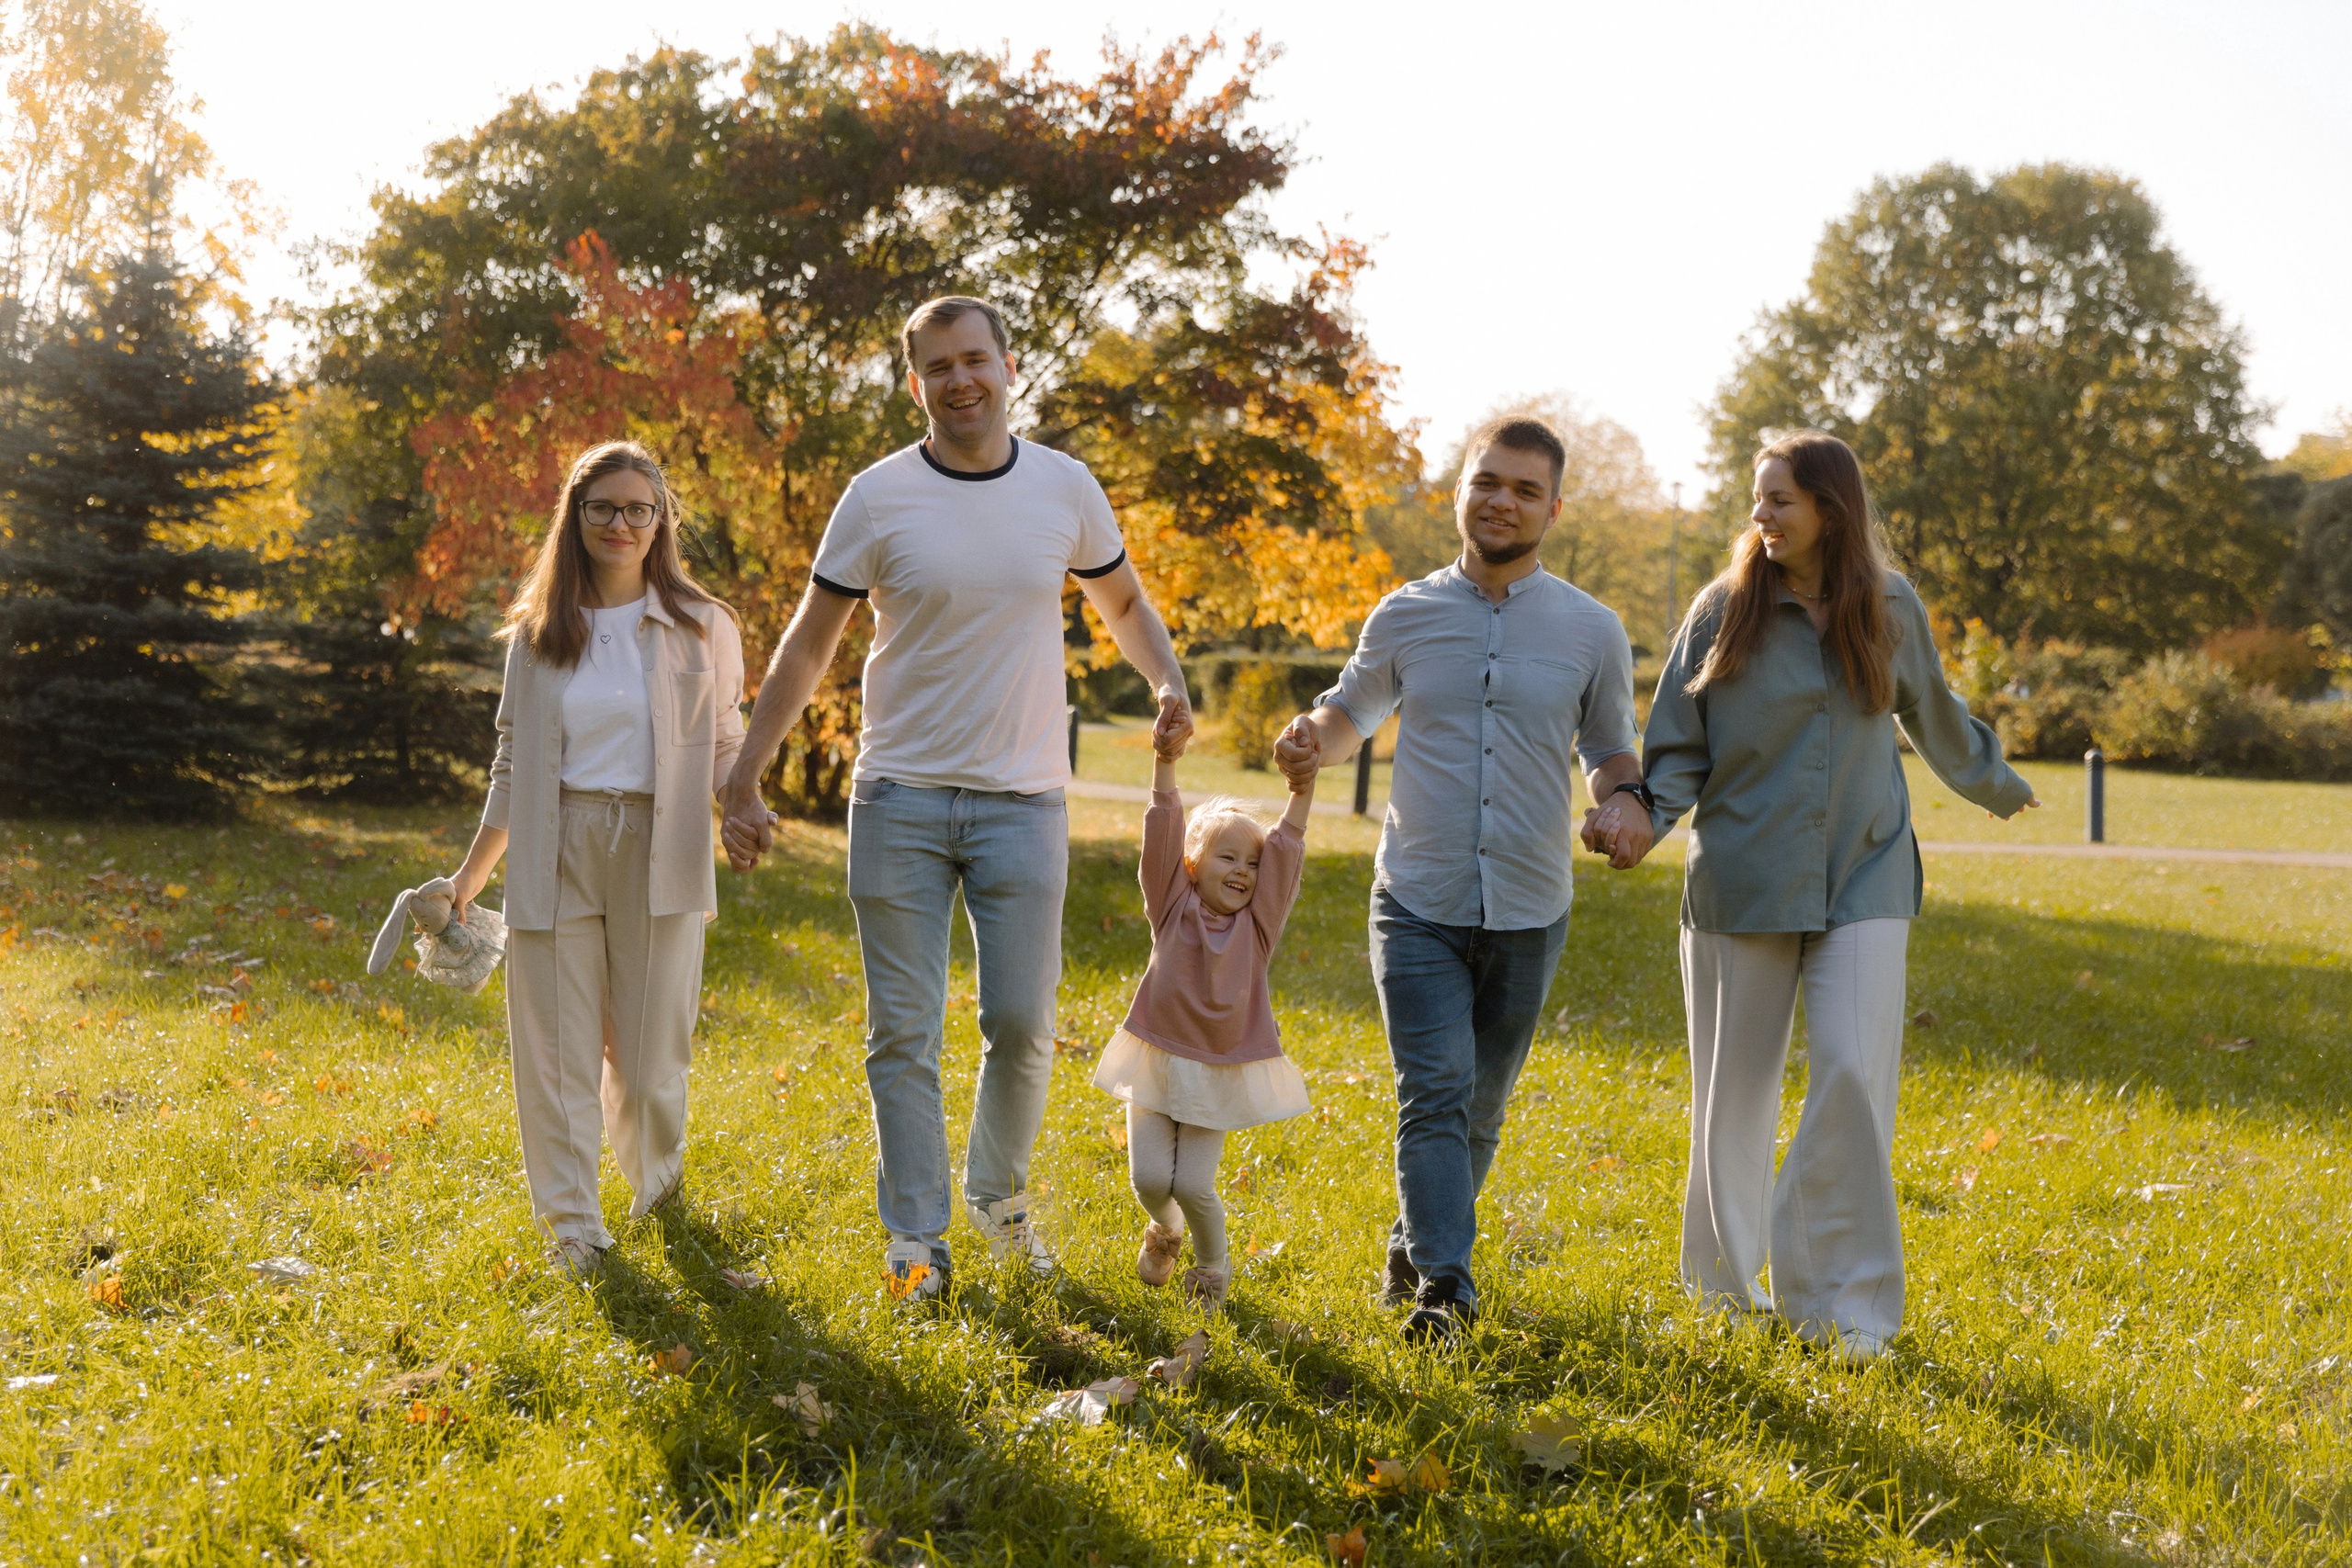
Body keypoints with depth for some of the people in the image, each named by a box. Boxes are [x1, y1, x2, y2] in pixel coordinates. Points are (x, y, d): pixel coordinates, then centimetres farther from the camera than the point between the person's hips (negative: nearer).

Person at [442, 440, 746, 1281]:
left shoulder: (702, 629, 4)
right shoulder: (537, 633, 9)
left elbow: (726, 753, 7)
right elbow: (513, 764, 14)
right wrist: (472, 872, 11)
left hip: (658, 853, -1)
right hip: (555, 854, 1)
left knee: (648, 1044, 5)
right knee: (555, 1045, 0)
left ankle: (655, 1178, 34)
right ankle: (572, 1223, 12)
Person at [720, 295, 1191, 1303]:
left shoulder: (1066, 489, 2)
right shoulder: (878, 498, -3)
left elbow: (1122, 602, 18)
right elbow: (808, 646, 2)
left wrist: (1168, 681, -2)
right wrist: (743, 782, -3)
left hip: (1023, 802, 1)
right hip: (900, 801, -1)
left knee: (1022, 1025, 3)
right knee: (904, 1032, 2)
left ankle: (1000, 1196, 28)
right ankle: (914, 1238, 13)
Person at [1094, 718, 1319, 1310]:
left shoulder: (1257, 923, -2)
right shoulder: (1173, 909, -3)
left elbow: (1286, 854, -10)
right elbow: (1163, 837, -12)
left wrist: (1301, 791, -18)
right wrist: (1165, 767, -21)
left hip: (1221, 1076, 0)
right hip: (1158, 1062, 0)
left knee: (1194, 1184, -6)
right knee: (1150, 1178, -6)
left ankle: (1213, 1266, 23)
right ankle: (1165, 1230, 29)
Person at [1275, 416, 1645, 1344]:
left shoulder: (1592, 631, 1)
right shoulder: (1404, 616, 2)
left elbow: (1609, 750, 13)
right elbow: (1353, 707, 19)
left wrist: (1627, 809, -9)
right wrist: (1312, 739, -4)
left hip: (1529, 916, 1)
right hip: (1419, 905, -1)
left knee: (1480, 1107, 12)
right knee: (1434, 1091, -14)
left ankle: (1412, 1251, 32)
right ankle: (1442, 1285, -13)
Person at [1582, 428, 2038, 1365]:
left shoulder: (1890, 611, 4)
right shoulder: (1725, 610, -1)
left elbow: (1936, 720, 23)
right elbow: (1679, 747, 2)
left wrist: (1996, 784, 37)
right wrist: (1643, 808, -18)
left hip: (1864, 882, 1)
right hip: (1743, 882, 0)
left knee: (1853, 1075, -14)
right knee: (1735, 1093, 7)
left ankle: (1840, 1302, -4)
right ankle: (1724, 1288, 27)